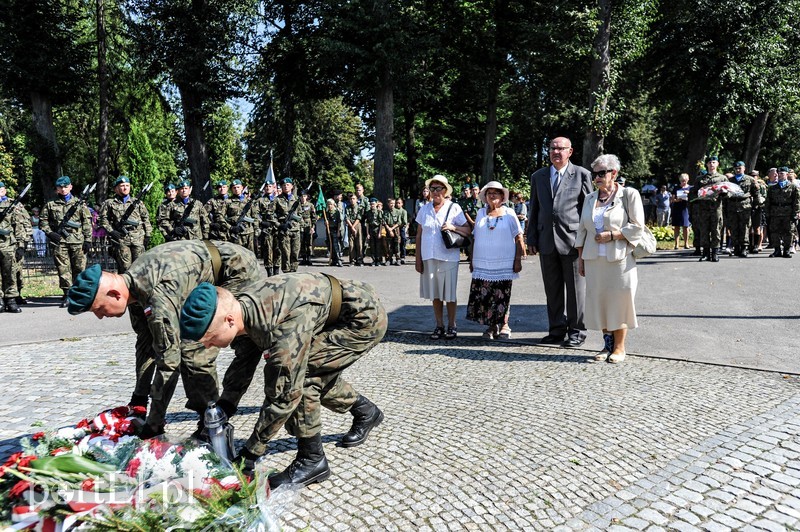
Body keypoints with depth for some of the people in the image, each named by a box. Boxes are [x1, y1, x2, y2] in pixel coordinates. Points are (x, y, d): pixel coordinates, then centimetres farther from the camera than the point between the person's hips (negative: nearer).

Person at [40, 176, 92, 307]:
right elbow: (44, 220, 15)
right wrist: (49, 233, -2)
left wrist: (88, 240, -1)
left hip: (78, 241, 0)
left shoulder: (79, 203, 10)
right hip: (59, 241, 1)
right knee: (63, 269, -2)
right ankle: (67, 294, 3)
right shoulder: (50, 205, 12)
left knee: (79, 268, 0)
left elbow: (87, 223, 6)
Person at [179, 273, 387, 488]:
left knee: (294, 374, -19)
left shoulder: (283, 327, -35)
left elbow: (284, 396, -28)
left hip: (367, 317, -9)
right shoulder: (240, 307, -7)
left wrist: (249, 453, -18)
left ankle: (311, 460, -3)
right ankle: (365, 411, 38)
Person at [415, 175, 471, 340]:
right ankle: (439, 325, 20)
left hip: (448, 257, -3)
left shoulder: (454, 208, 1)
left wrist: (453, 227, -19)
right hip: (429, 257, 3)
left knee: (449, 293, 3)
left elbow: (468, 231, 0)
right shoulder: (424, 209, 9)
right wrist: (418, 258, 7)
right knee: (435, 293, 9)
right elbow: (419, 235, 11)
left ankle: (451, 325, 16)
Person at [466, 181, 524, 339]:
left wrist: (518, 260, -4)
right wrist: (472, 259, 11)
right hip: (482, 264, 2)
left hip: (503, 265, -2)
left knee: (502, 297, 1)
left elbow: (519, 238, 2)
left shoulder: (509, 214, 4)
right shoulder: (481, 213, 12)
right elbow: (475, 238, 15)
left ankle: (502, 325, 16)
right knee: (483, 296, -3)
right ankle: (491, 326, 10)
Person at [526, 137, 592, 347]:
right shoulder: (538, 176, 14)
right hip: (547, 241, 4)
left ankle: (576, 332, 14)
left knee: (575, 289, 3)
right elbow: (534, 209, 15)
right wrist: (532, 238, 8)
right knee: (552, 289, 10)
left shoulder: (581, 175, 3)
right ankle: (556, 329, 21)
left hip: (573, 240, -4)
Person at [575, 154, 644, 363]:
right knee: (599, 301, 4)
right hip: (594, 259, 5)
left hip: (619, 258, -4)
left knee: (619, 301, -1)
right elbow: (582, 230, 16)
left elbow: (637, 227, -4)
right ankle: (607, 344, 16)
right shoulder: (590, 199, 15)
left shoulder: (629, 195, 1)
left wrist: (612, 235, -13)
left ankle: (619, 347, 10)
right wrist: (580, 257, 11)